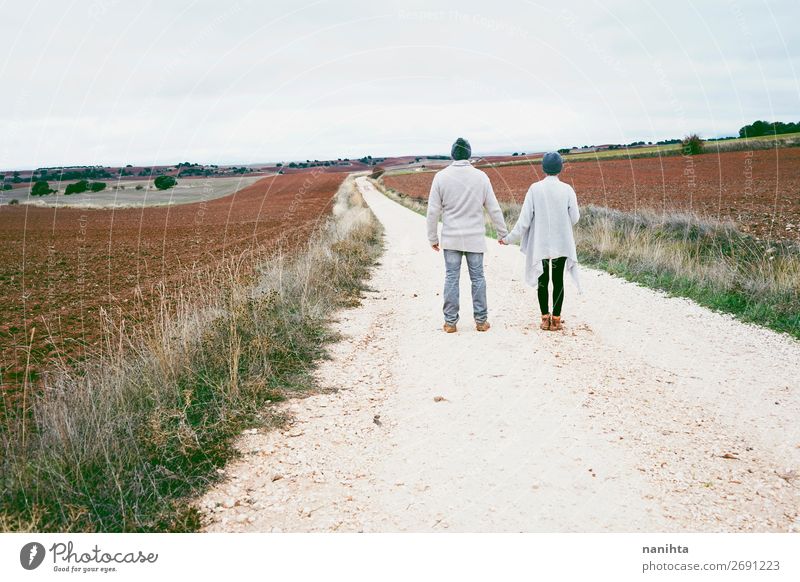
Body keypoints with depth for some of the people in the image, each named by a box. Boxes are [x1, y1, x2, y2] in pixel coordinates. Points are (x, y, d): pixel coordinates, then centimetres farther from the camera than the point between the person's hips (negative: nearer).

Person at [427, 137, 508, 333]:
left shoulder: (441, 176, -5)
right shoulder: (481, 177, -4)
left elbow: (433, 210, -4)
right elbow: (494, 209, 0)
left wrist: (432, 238, 5)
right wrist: (503, 233, 11)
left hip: (451, 238, 0)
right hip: (475, 238, 0)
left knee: (451, 278, 5)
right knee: (477, 278, 8)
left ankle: (450, 322, 8)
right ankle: (481, 320, 12)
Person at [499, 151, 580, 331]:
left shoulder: (535, 189, -8)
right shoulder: (567, 189, -8)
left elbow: (524, 219, -8)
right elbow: (574, 217, -3)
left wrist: (509, 238, 0)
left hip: (540, 244, 0)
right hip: (561, 245, 0)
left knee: (542, 280, 12)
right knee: (558, 280, 10)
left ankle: (545, 318, 13)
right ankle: (556, 319, 10)